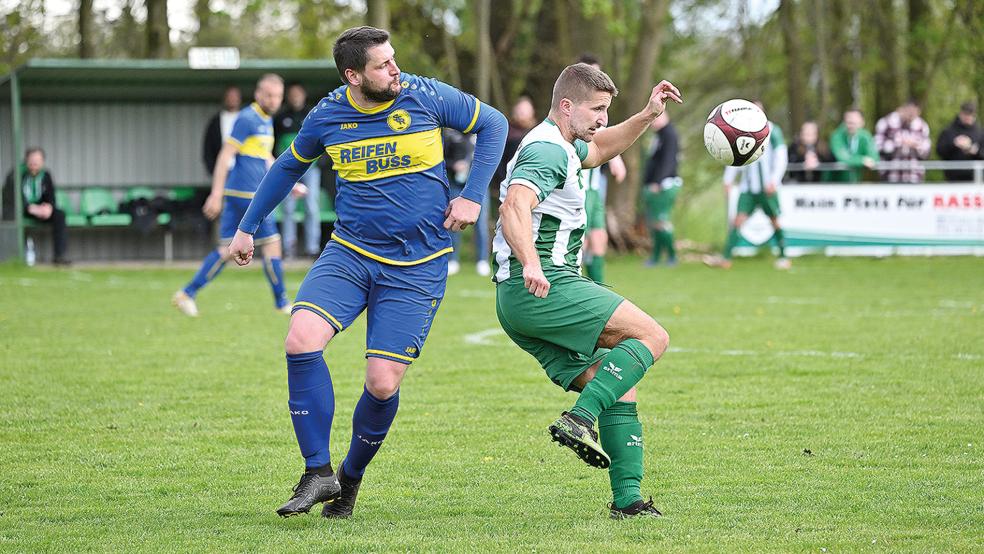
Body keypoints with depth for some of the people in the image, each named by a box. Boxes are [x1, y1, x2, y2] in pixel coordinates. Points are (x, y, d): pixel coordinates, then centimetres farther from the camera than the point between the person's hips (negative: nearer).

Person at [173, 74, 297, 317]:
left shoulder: (266, 120, 18)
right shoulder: (247, 119, -12)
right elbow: (225, 155, -16)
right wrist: (216, 194, -20)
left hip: (237, 195, 9)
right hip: (246, 195, -9)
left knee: (226, 251, 7)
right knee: (272, 244, -2)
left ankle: (187, 294, 7)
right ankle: (281, 303, 7)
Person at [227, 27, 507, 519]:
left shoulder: (425, 97, -7)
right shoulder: (327, 116, -1)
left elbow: (493, 125, 7)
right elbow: (289, 166, 19)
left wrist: (472, 196, 0)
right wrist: (248, 227, 22)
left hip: (416, 267, -2)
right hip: (350, 252, 2)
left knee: (382, 384, -9)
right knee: (301, 340, -22)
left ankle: (350, 478, 19)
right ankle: (318, 473, -11)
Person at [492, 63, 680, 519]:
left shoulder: (560, 147, 22)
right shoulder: (548, 151, -12)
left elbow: (600, 148, 44)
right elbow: (515, 206, -29)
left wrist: (647, 116, 31)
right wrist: (530, 265, -45)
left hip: (521, 298, 10)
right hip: (545, 289, -10)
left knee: (620, 390, 8)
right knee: (652, 337, -11)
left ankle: (627, 499, 1)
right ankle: (579, 418, -23)